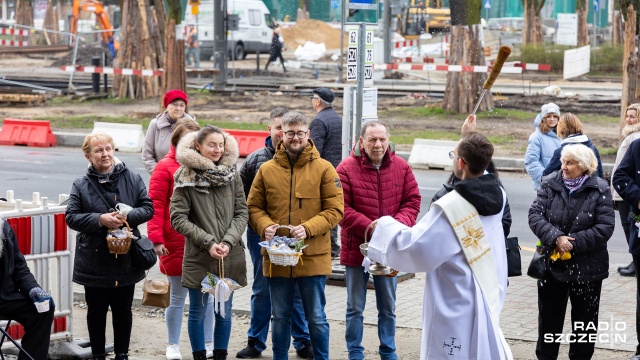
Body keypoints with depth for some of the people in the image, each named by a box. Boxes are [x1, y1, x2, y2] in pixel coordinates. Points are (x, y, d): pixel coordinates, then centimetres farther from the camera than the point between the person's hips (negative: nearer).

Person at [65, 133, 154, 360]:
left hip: (126, 260, 1)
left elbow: (148, 208, 0)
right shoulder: (81, 185, -3)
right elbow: (71, 217, -7)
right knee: (96, 310, 10)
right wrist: (100, 220, -20)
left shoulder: (132, 179, -1)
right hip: (94, 261, -1)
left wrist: (128, 217, -18)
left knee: (123, 309, 12)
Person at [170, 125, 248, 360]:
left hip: (230, 259, 2)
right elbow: (178, 218, -8)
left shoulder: (232, 175, 3)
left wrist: (228, 241, -13)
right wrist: (208, 242, -14)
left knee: (224, 312, 11)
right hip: (198, 259, -2)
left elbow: (241, 213, 2)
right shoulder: (186, 178, -5)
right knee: (198, 312, 7)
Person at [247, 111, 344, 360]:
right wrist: (265, 226, -14)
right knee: (280, 317, 14)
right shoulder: (266, 170, 4)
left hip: (313, 257, -2)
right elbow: (254, 207, 7)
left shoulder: (324, 169, -3)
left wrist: (308, 228, -20)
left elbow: (335, 210, -6)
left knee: (316, 318, 7)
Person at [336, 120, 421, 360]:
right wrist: (368, 226, -25)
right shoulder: (346, 169, -11)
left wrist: (399, 224, -17)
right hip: (356, 248, -3)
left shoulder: (401, 167, 0)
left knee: (388, 307, 15)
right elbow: (341, 208, -14)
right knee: (355, 308, 8)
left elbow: (412, 201, 1)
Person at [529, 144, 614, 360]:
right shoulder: (550, 184, -3)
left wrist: (574, 243, -20)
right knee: (549, 316, 12)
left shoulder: (599, 190, -8)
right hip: (552, 263, 2)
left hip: (587, 267, -2)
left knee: (584, 320, 11)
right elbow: (535, 215, -9)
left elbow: (605, 228, -13)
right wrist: (556, 237, -23)